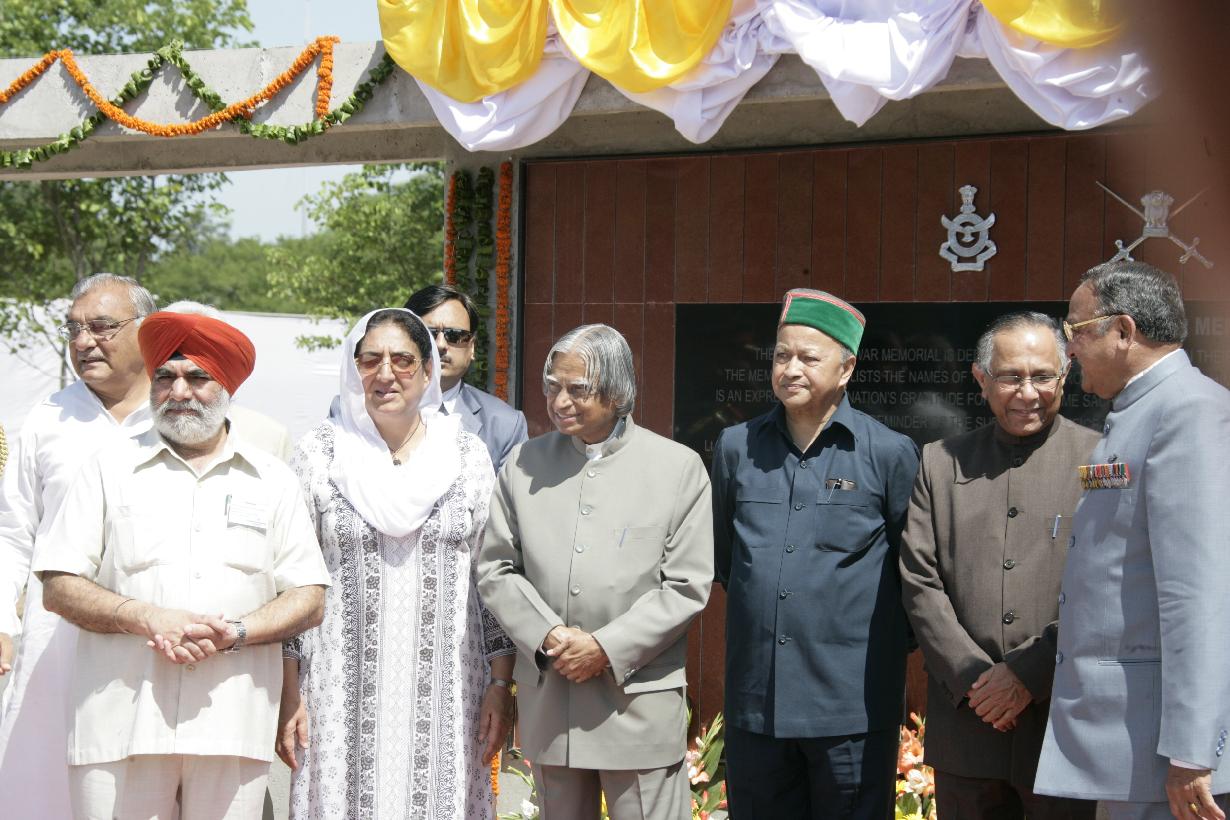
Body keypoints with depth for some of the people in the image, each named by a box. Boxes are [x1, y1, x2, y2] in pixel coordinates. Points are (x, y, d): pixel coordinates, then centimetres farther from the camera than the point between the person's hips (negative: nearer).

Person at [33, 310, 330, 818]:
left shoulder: (272, 481, 13)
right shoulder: (109, 469, 11)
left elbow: (310, 599, 8)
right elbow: (58, 587, 5)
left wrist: (234, 633, -9)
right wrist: (146, 618, -10)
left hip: (233, 728, 1)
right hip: (120, 724, -1)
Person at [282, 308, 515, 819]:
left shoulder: (468, 455, 6)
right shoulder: (320, 452, 3)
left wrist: (501, 686, 2)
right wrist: (288, 695, -2)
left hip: (444, 692, 1)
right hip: (344, 692, -1)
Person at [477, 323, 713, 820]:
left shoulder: (679, 467, -2)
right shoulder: (523, 464, 7)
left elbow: (686, 587, -5)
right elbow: (495, 569, 7)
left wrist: (606, 648, -13)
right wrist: (546, 636, -9)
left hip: (639, 701, -3)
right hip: (547, 700, 3)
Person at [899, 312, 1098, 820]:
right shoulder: (941, 462, 11)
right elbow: (920, 582, 4)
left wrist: (1030, 672, -12)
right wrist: (971, 678, -6)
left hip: (1067, 725, -3)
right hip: (967, 721, 3)